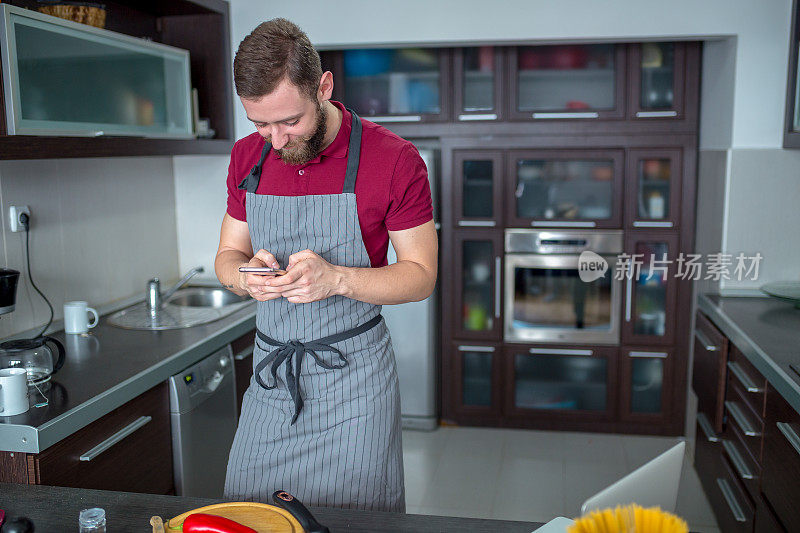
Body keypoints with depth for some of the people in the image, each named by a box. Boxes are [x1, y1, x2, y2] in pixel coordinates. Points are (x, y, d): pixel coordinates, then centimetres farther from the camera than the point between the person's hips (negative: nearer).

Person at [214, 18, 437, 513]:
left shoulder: (395, 160, -12)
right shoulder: (248, 157, 3)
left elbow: (420, 276, -8)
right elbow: (228, 256, 11)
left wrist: (336, 278, -24)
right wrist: (246, 276, -14)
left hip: (353, 377, -4)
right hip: (270, 372, 4)